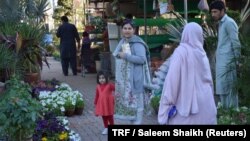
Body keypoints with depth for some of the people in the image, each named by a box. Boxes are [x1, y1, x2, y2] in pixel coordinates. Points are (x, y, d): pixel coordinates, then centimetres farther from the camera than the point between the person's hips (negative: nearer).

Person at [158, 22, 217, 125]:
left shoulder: (180, 52, -9)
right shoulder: (202, 53, 8)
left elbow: (172, 79, -14)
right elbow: (209, 80, 14)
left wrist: (168, 104, -12)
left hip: (186, 102, -5)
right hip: (204, 102, 6)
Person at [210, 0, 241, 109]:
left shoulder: (229, 23, -10)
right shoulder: (221, 23, 19)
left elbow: (236, 43, -14)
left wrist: (237, 61, -15)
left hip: (227, 62, -9)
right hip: (221, 62, 9)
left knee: (227, 89, -8)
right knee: (223, 88, 9)